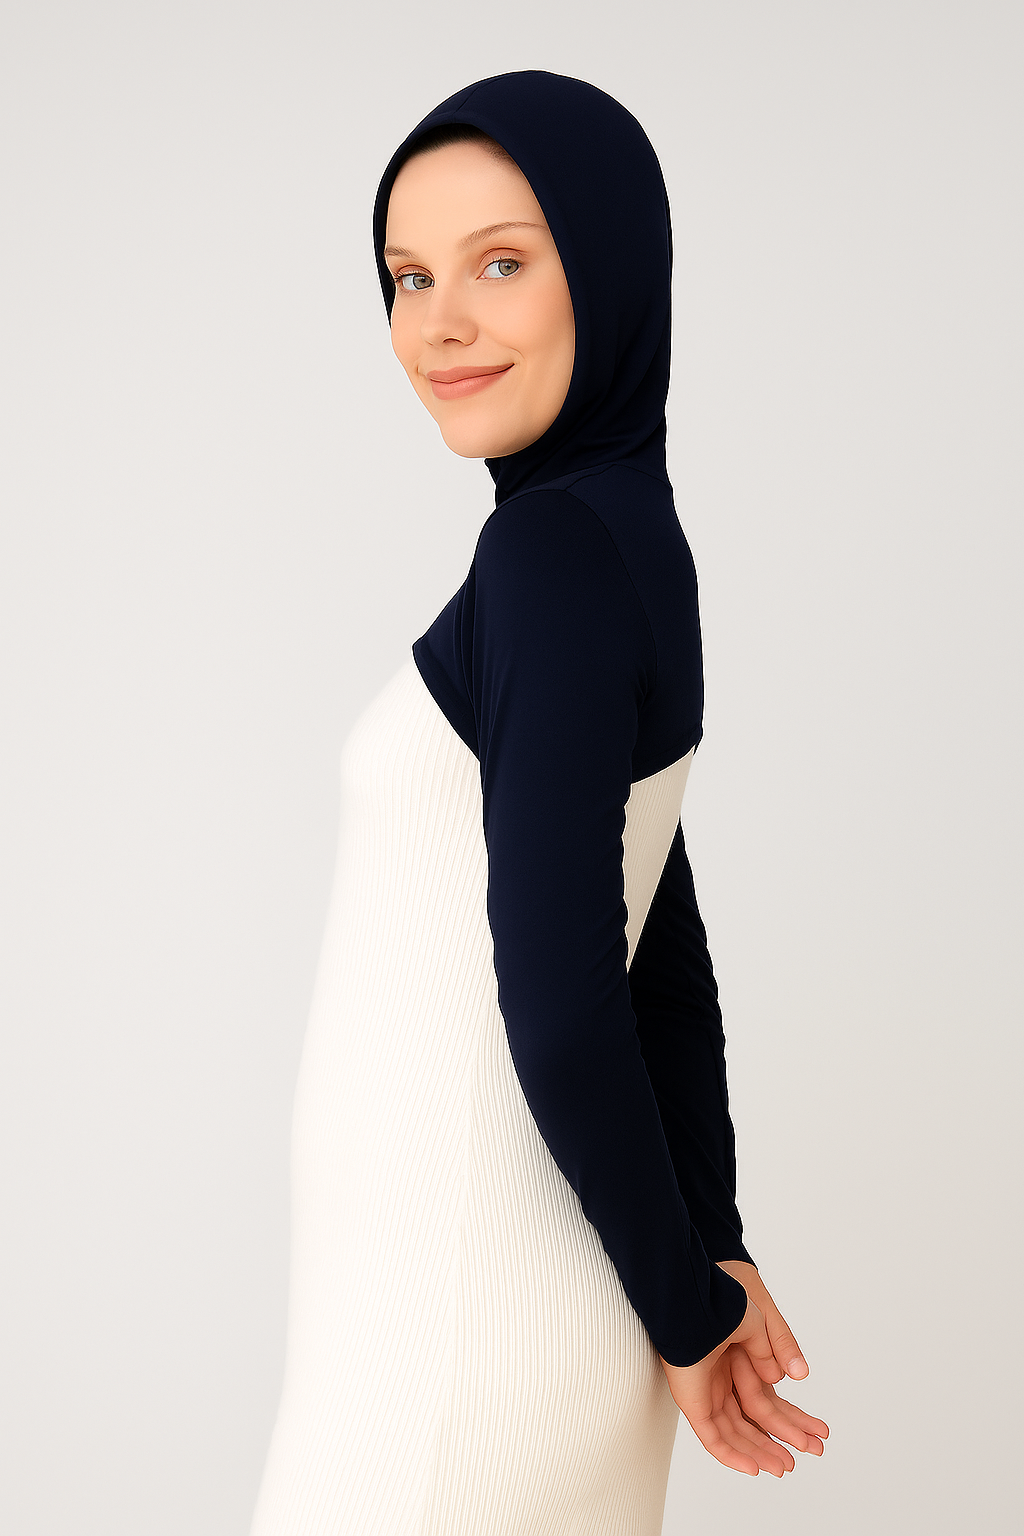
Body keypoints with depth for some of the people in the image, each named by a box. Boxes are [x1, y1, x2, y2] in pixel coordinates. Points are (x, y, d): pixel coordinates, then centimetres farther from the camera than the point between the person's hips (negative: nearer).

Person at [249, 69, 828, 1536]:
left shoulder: (553, 548, -20)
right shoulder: (637, 543, 9)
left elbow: (557, 999, -20)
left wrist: (683, 1304, -8)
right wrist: (715, 1254, 14)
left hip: (467, 1326, -8)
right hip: (534, 1291, 8)